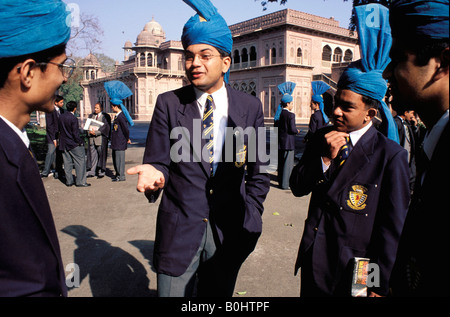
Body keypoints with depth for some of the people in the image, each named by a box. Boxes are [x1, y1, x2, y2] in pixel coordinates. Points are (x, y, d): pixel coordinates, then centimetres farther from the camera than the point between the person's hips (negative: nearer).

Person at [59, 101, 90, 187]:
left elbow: (60, 130, 13)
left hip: (64, 144, 7)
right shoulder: (73, 118, -17)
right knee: (80, 162, 1)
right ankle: (80, 181, 1)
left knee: (67, 163, 12)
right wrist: (80, 142, -8)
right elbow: (75, 134, -18)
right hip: (74, 144, -7)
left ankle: (69, 181, 17)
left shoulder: (61, 117, 5)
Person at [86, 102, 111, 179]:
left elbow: (105, 126, -10)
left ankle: (101, 172, 7)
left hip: (101, 138, -5)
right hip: (91, 138, 5)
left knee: (101, 155, -1)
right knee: (92, 155, 6)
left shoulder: (105, 116, 0)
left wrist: (96, 132, -17)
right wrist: (90, 131, -8)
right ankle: (92, 172, 10)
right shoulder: (91, 116, 17)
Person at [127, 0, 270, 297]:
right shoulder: (168, 104, -3)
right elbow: (159, 161, -2)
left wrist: (249, 222, -1)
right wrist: (154, 173, -25)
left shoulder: (250, 107, -1)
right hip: (179, 230, -1)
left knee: (218, 293, 19)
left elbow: (258, 173, 4)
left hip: (228, 233, 1)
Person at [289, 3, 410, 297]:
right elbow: (298, 187, 0)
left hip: (353, 273, -4)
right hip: (314, 263, 5)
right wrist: (325, 159, -17)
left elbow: (393, 228, -13)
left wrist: (380, 286, -8)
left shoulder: (391, 156, -15)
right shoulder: (322, 138, 0)